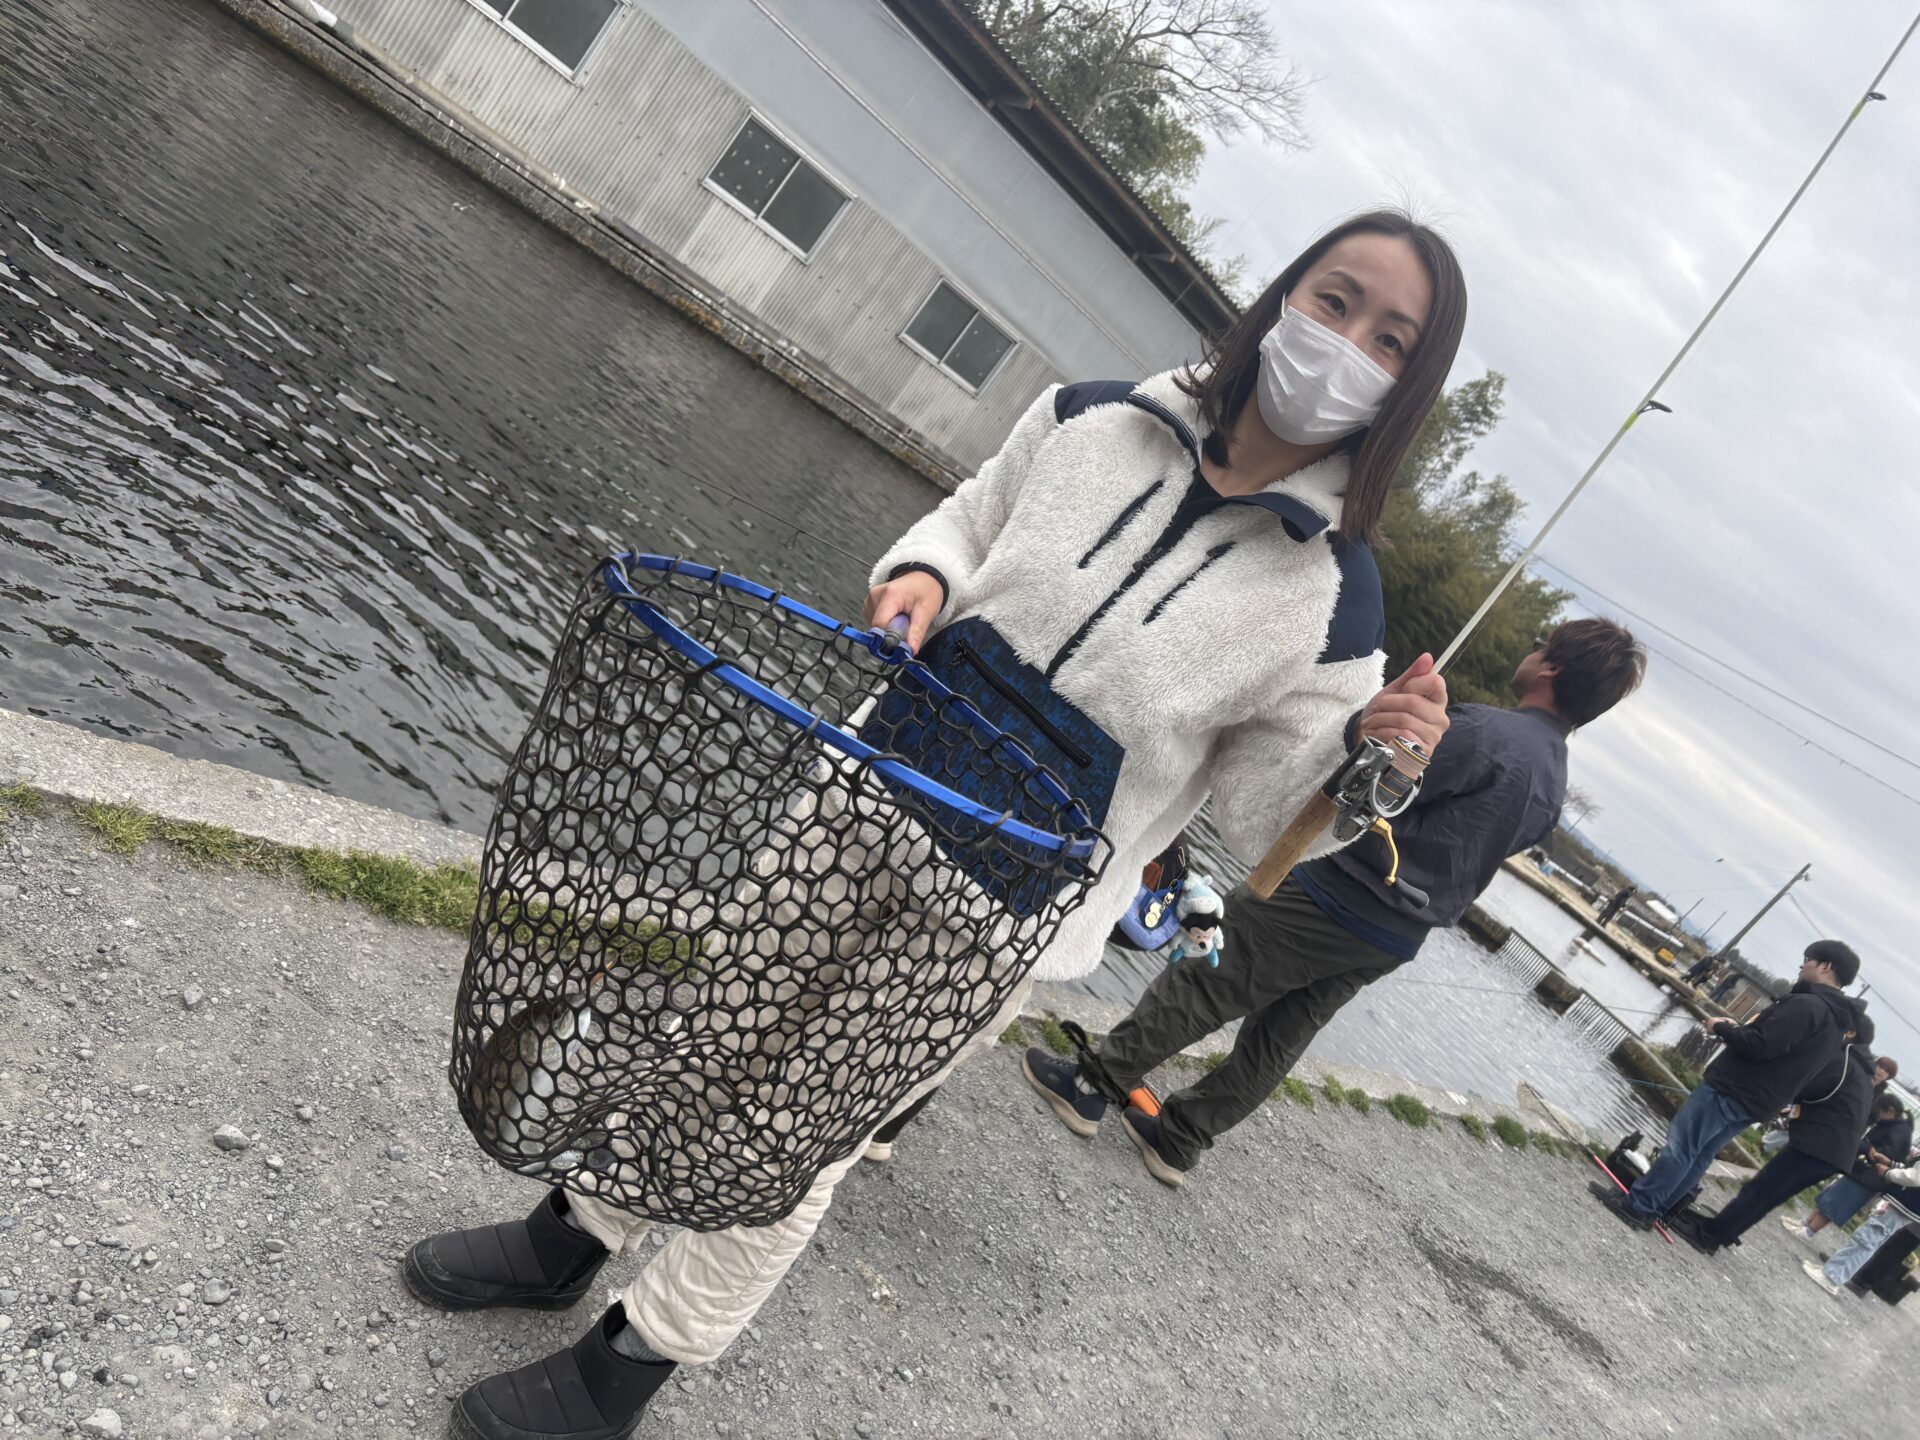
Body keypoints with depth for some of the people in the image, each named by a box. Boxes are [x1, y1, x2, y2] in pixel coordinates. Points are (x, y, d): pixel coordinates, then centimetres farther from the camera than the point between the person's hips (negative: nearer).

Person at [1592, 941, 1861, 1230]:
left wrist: (1721, 1028, -10)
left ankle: (1637, 1205, -1)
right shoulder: (1838, 1022, 14)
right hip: (1755, 1104, 9)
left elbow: (1760, 1046, -26)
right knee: (1698, 1155, 14)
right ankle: (1652, 1209, 18)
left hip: (1732, 1089, -9)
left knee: (1680, 1145, -3)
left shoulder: (1806, 1005, -19)